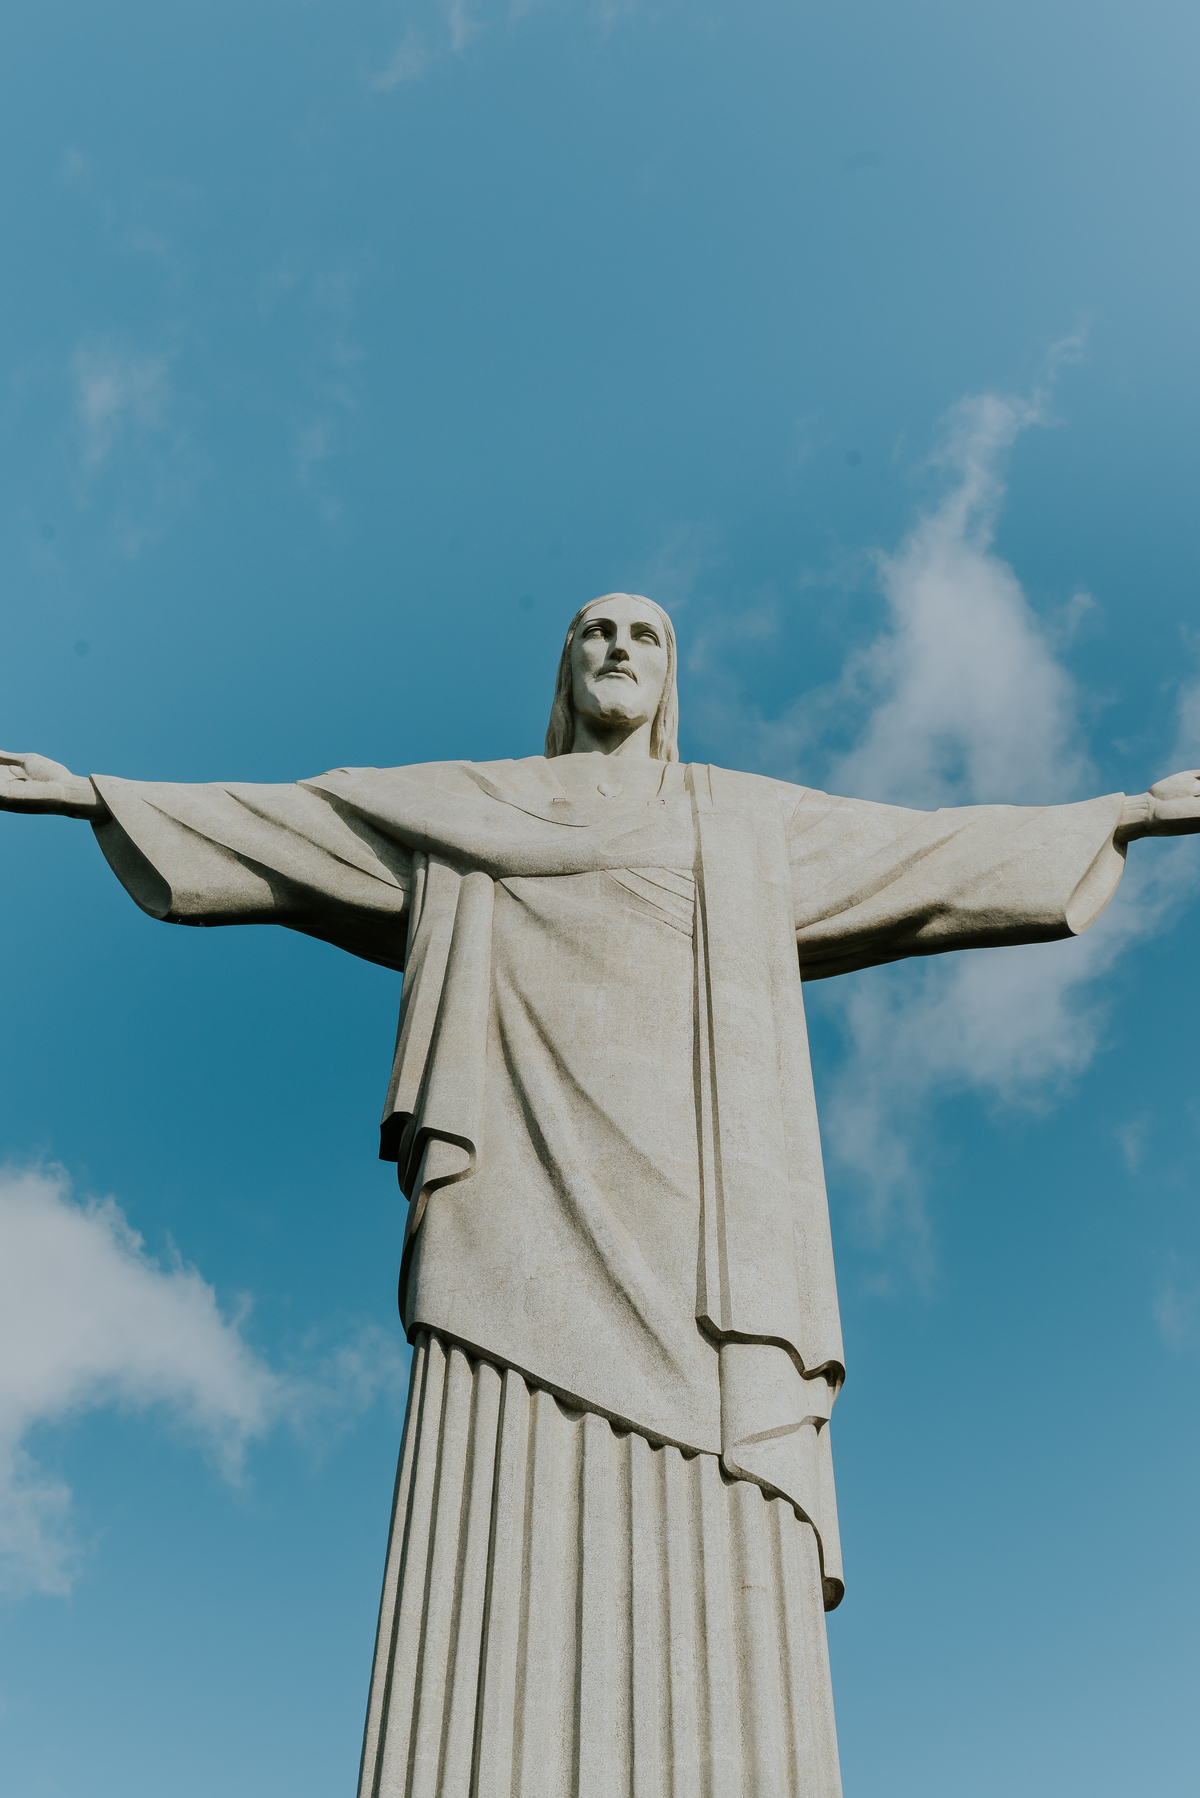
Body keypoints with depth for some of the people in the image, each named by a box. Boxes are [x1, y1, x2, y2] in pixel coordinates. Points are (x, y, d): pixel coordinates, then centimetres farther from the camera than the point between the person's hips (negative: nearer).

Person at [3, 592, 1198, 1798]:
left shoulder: (750, 825, 27)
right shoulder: (463, 808, 25)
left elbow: (941, 850, 29)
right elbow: (260, 827, 26)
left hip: (690, 1198, 1)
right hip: (527, 1193, -1)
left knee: (712, 1578, -12)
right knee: (507, 1574, -15)